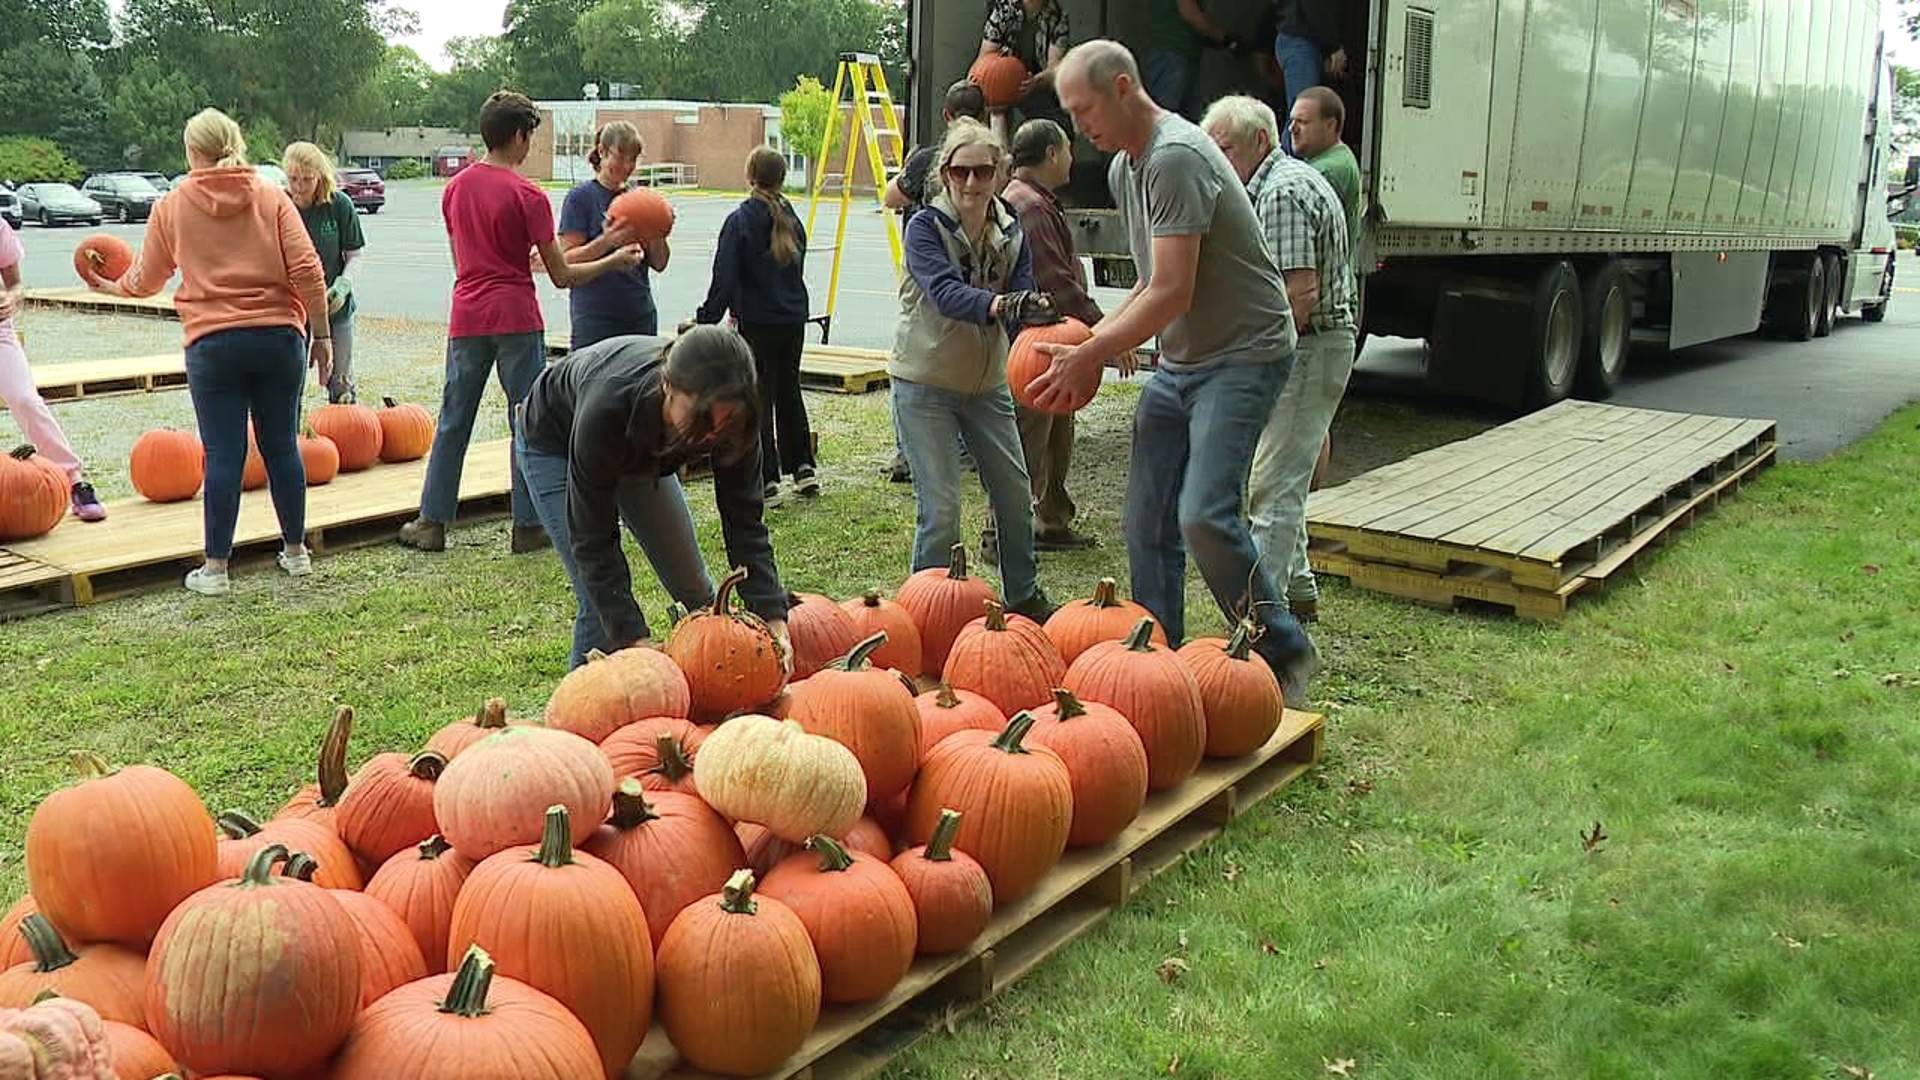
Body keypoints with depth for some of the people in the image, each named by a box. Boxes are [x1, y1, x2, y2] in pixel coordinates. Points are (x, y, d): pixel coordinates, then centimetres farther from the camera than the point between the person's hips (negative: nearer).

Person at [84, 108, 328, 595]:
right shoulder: (271, 196, 4)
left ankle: (215, 568, 5)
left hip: (212, 343, -1)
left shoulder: (171, 206, 5)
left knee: (223, 454, 1)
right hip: (279, 336, 1)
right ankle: (296, 551, 21)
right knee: (281, 446, 11)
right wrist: (321, 335, 2)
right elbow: (307, 270, -4)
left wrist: (112, 286, 35)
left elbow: (145, 280, 14)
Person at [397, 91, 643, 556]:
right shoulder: (528, 195, -9)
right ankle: (527, 527, 7)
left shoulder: (455, 187, 8)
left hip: (466, 320, 5)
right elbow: (562, 276, -7)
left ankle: (431, 522, 14)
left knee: (453, 420, 11)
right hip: (516, 320, -5)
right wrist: (616, 260, 5)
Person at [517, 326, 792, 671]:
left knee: (693, 587, 6)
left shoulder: (729, 420, -34)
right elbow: (592, 540, -37)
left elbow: (744, 520, -24)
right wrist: (635, 638, -40)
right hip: (554, 444, -4)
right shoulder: (607, 408, -45)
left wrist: (772, 616, -34)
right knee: (600, 602, -16)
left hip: (639, 448, 4)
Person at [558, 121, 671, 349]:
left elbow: (659, 264, 9)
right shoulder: (581, 197, -3)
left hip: (640, 316, 5)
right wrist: (606, 242, -25)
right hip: (595, 319, -5)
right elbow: (568, 260, -10)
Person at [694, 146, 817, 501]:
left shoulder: (739, 221, -11)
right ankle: (803, 468, 19)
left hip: (756, 324, -5)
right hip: (793, 319, 6)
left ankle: (766, 479, 2)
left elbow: (724, 280, -15)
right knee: (789, 391, 18)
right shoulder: (792, 220, 7)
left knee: (759, 397, 2)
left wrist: (704, 321, -9)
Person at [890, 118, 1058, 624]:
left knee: (1016, 494, 12)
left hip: (987, 383, 5)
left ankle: (1023, 598, 32)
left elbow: (1019, 308, -10)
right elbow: (945, 292, -31)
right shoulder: (925, 227, -13)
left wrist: (1034, 311, -34)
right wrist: (996, 304, -50)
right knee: (940, 510, -9)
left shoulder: (1011, 233, 1)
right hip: (925, 383, -5)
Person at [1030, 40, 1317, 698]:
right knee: (1146, 525, 5)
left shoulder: (1176, 157, -17)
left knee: (1203, 514, -20)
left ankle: (1282, 651, -1)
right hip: (1177, 363, 10)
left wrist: (1088, 357, -14)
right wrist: (1096, 342, 7)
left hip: (1244, 354, -9)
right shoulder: (1124, 168, 14)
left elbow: (1172, 294, -21)